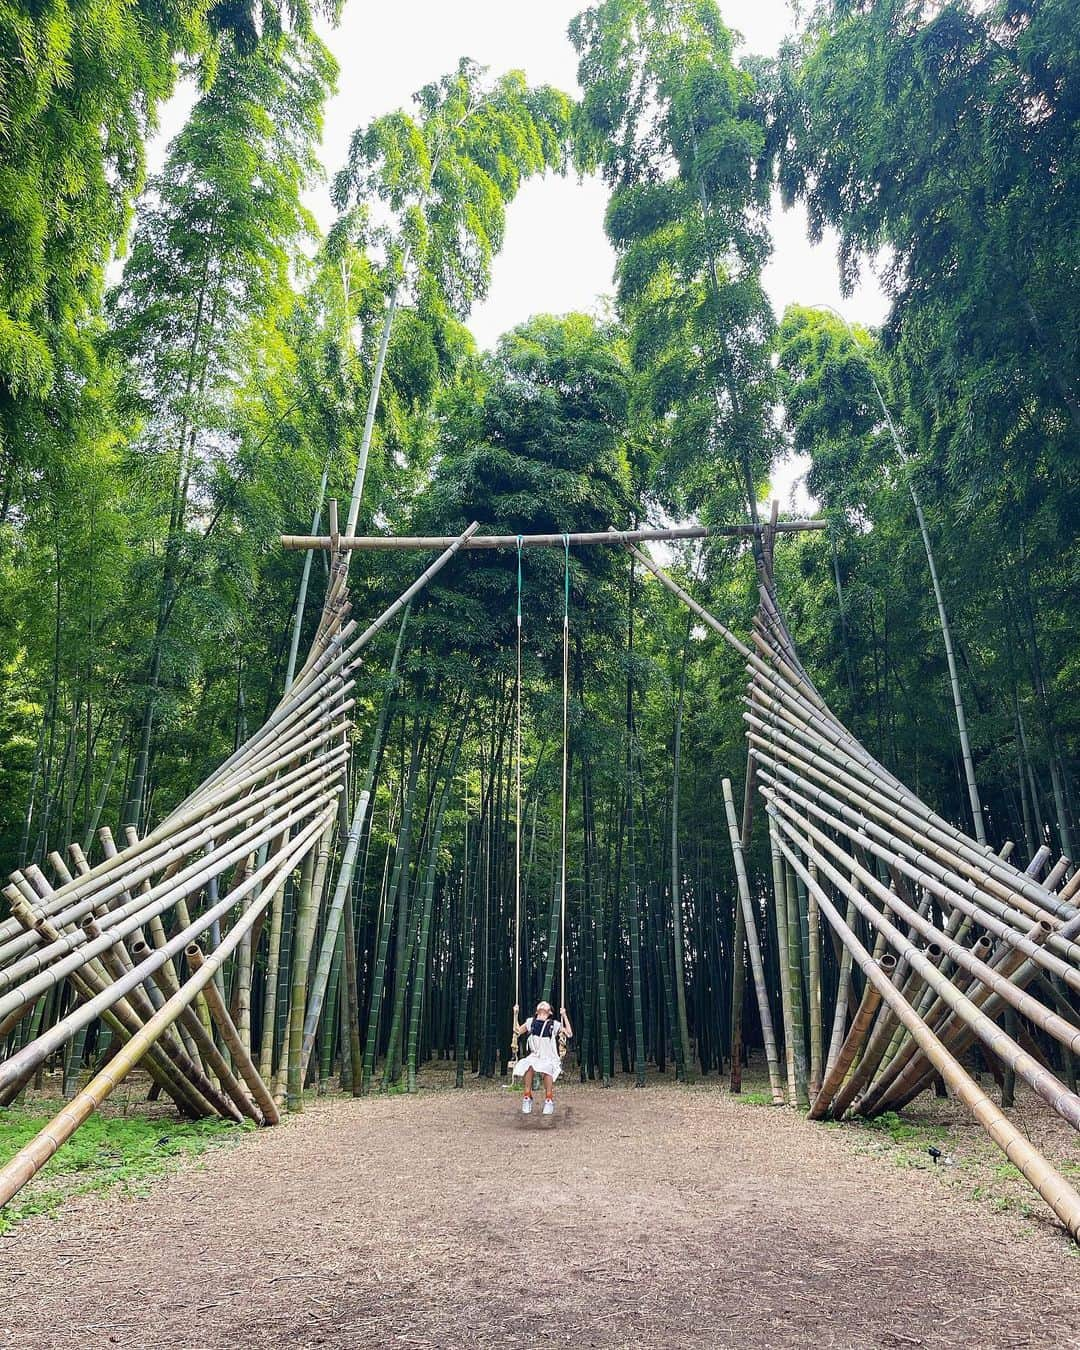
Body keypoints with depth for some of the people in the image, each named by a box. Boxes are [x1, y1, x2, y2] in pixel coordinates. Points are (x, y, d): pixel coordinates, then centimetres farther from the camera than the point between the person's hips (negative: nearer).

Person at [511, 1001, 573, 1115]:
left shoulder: (554, 1024, 3)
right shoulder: (531, 1022, 12)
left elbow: (569, 1034, -5)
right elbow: (517, 1031, 22)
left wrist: (564, 1015, -6)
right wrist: (515, 1014, 15)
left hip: (551, 1059, -2)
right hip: (534, 1057, 2)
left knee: (547, 1069, -36)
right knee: (529, 1066, -33)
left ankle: (549, 1100, -19)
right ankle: (527, 1097, -19)